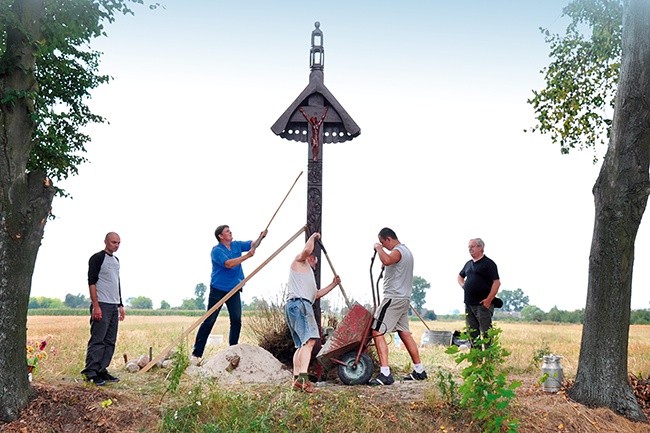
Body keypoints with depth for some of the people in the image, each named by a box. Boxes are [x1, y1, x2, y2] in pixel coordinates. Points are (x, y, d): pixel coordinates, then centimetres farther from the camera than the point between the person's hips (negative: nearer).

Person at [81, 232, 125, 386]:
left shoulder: (116, 260, 18)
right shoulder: (97, 258, -6)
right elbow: (91, 282, -12)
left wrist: (120, 305, 19)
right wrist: (96, 306, -18)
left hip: (114, 306, 8)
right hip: (102, 306, -8)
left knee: (110, 341, 8)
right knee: (97, 340, -8)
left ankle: (102, 370, 13)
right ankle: (91, 373, -5)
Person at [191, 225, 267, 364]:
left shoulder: (237, 245, 9)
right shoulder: (216, 250, -11)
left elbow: (253, 244, 6)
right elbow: (228, 264, -24)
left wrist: (261, 237, -16)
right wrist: (247, 256, -24)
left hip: (234, 290, 6)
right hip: (218, 290, -6)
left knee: (236, 321, 2)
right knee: (209, 321, -4)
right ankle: (196, 354, 0)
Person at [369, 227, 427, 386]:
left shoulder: (397, 251, -13)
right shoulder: (406, 251, 20)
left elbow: (387, 260, -37)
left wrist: (379, 248, -20)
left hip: (393, 298, -10)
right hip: (404, 298, 10)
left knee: (377, 333, -12)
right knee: (405, 334, 16)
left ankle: (385, 374, -18)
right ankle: (419, 370, 21)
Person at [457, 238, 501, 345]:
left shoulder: (488, 263, -7)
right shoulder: (469, 264, 16)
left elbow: (497, 282, -15)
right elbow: (460, 276, 35)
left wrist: (488, 300, -20)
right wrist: (463, 285, 14)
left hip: (483, 304, -8)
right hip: (469, 304, 8)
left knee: (486, 333, -6)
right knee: (472, 333, 11)